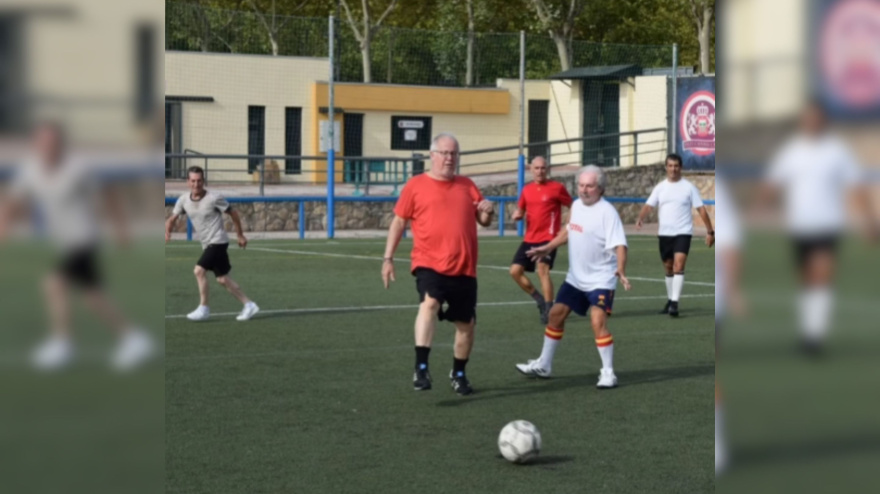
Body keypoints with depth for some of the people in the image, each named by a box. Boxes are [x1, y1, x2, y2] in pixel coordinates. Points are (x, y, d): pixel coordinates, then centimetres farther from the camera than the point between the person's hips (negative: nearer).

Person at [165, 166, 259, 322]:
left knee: (199, 270, -19)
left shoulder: (214, 198, -14)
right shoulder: (183, 200, 1)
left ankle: (203, 309, -8)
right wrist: (167, 232, -13)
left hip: (218, 241, -7)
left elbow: (233, 213, -2)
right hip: (207, 244, 7)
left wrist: (240, 235, 5)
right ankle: (249, 305, 20)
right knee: (222, 279, 9)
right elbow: (172, 219, 9)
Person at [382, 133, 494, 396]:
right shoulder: (416, 185, 2)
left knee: (466, 323, 10)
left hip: (464, 268, 4)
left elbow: (483, 221, 17)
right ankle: (421, 368, -34)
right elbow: (399, 222, 5)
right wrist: (388, 258, 0)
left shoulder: (467, 185, 12)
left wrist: (487, 211, -7)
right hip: (429, 264, -4)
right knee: (429, 303, -30)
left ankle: (459, 374, 31)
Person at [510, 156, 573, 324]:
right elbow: (521, 210, 23)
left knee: (542, 269, -21)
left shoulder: (557, 188, -4)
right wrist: (517, 215, -1)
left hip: (548, 238, -6)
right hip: (529, 239, 6)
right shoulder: (526, 190, 10)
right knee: (515, 270, 0)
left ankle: (548, 309, -12)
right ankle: (540, 299, 16)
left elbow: (572, 207, 2)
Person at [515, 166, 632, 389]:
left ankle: (608, 373, -7)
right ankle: (544, 365, 27)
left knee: (598, 321, -20)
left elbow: (619, 244, -27)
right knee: (556, 314, 11)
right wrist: (547, 248, 24)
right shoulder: (576, 205, 4)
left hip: (600, 280, -8)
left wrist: (621, 270, -42)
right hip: (575, 278, 8)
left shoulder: (607, 212, -19)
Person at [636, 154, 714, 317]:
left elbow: (701, 210, -1)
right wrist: (640, 218, -19)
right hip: (664, 234, 4)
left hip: (683, 233, -4)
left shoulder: (688, 187, -1)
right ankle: (670, 300, 28)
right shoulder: (660, 187, 8)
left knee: (679, 266, -18)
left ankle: (675, 303, -22)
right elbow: (648, 206, 2)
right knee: (668, 268, 12)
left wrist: (710, 231, -6)